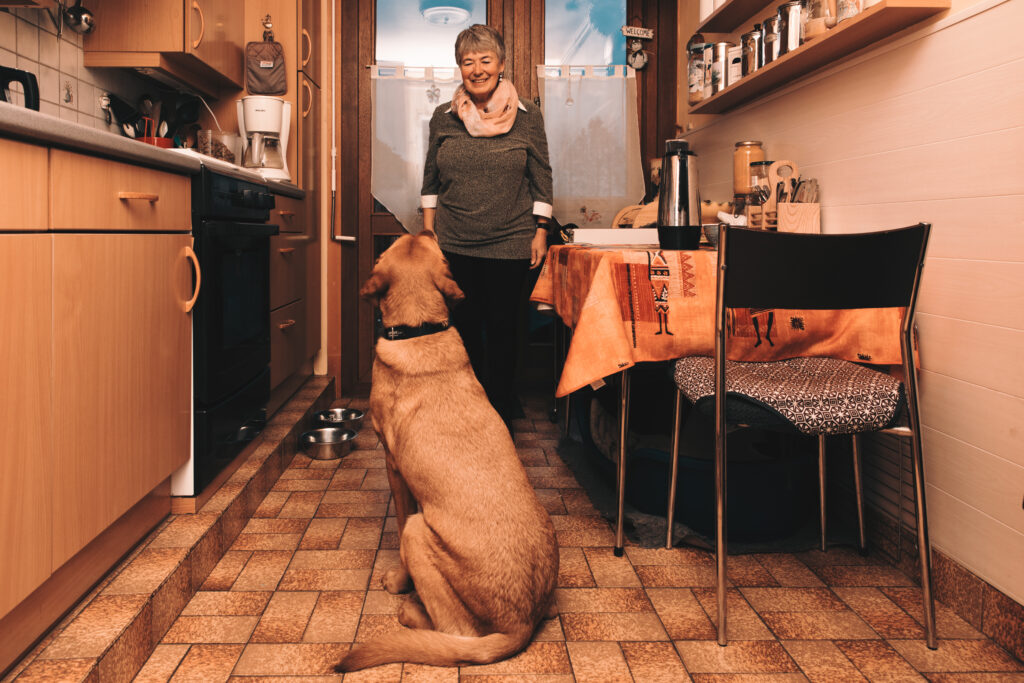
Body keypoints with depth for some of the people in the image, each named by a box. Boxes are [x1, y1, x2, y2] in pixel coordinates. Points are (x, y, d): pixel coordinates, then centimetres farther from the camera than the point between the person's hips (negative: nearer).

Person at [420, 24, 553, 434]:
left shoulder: (527, 116, 1)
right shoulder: (443, 118, 5)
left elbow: (541, 177, 4)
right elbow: (430, 180, 11)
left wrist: (540, 231, 1)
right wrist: (428, 232, 7)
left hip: (510, 244, -1)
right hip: (454, 245, 2)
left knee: (502, 327, 5)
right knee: (463, 326, 7)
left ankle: (501, 413, 19)